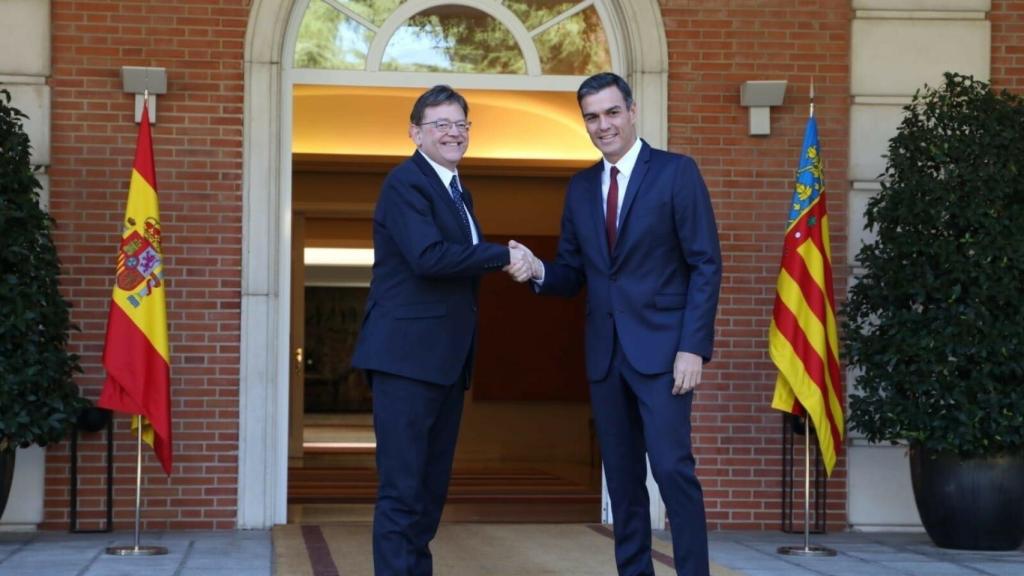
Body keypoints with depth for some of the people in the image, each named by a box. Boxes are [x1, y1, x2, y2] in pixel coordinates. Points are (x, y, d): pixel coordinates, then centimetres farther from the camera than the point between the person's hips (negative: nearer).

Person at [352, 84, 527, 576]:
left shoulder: (456, 190, 20)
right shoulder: (405, 182, -9)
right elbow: (428, 257, -22)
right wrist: (503, 255, -14)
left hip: (446, 360, 9)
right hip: (407, 356, -9)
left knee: (432, 487, 12)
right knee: (403, 488, -8)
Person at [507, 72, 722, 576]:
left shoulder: (676, 173, -2)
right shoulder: (580, 187, 13)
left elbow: (706, 265, -7)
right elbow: (573, 273, 14)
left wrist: (693, 347, -15)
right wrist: (538, 271, -10)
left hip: (661, 347, -5)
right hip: (605, 351, 5)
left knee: (672, 467, -11)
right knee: (622, 477, 8)